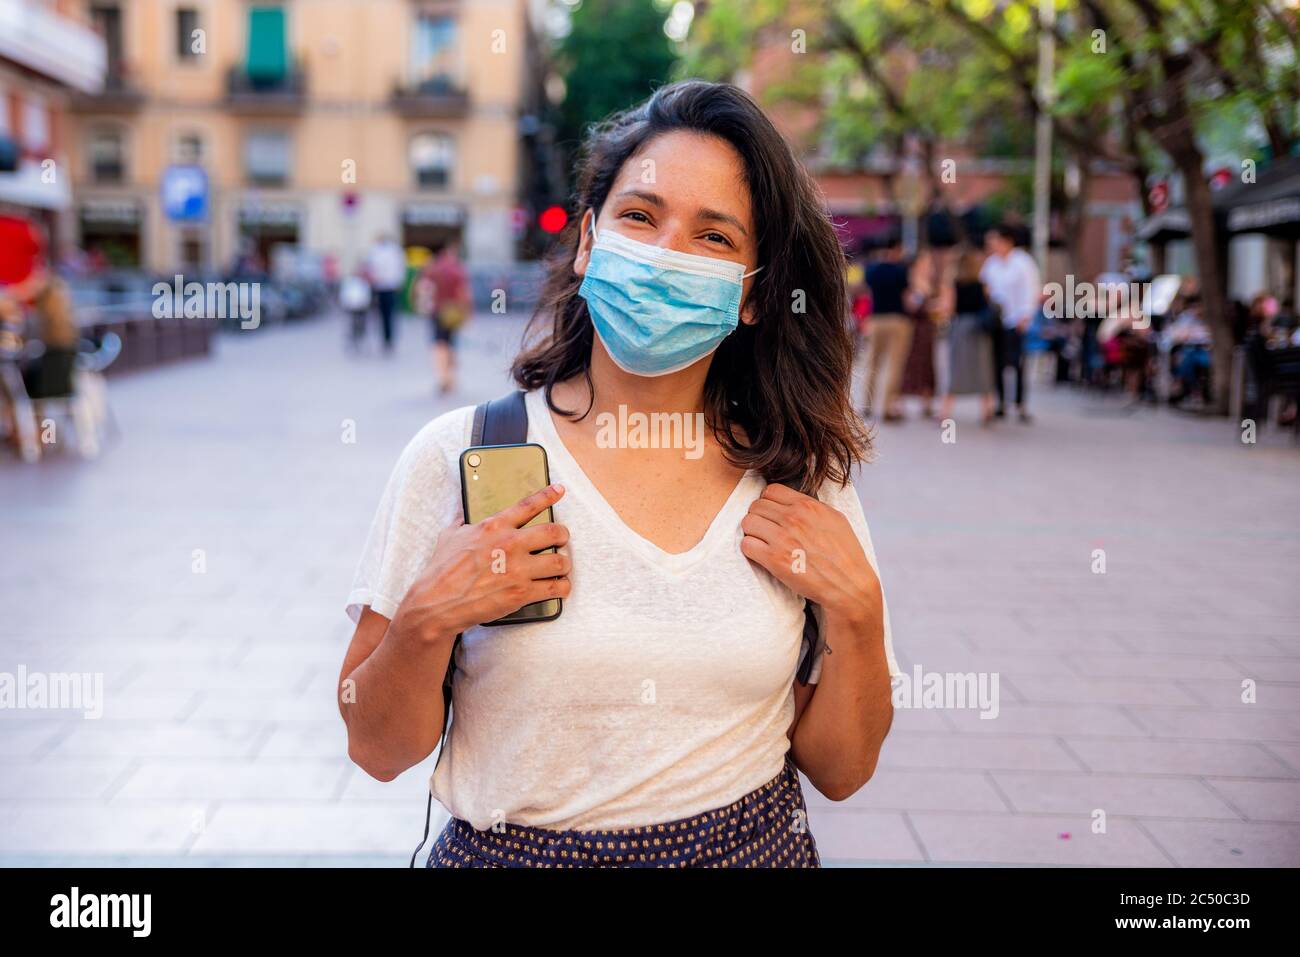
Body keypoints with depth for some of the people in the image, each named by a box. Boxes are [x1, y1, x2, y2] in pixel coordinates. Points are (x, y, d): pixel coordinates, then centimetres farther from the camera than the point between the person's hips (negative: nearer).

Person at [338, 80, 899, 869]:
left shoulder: (805, 481, -6)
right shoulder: (460, 457, -13)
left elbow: (839, 771, -2)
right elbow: (378, 750, -7)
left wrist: (854, 609, -16)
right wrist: (425, 622, -24)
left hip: (754, 846, 2)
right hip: (509, 853, -1)